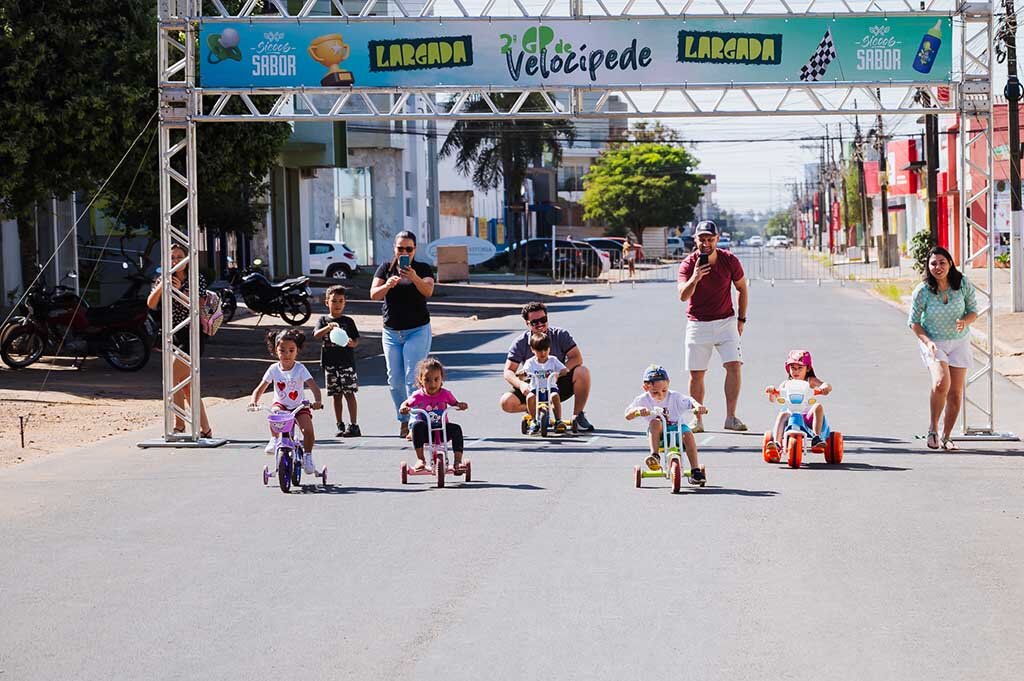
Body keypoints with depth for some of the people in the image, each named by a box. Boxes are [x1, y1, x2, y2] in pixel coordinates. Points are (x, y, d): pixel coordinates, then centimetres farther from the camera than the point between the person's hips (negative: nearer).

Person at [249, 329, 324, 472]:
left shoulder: (300, 369, -10)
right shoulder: (274, 369, -5)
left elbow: (314, 387, -21)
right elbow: (260, 389, -4)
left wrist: (317, 401, -41)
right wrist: (253, 401, -25)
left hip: (299, 406, -1)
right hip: (280, 404, 1)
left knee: (308, 430, -24)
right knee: (275, 412, -35)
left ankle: (307, 456, 0)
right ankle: (274, 440, -12)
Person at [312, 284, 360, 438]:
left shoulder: (348, 321, 5)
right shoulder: (323, 320, 7)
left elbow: (356, 340, 5)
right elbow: (316, 336, -10)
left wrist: (351, 343, -19)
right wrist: (328, 327, -28)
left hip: (346, 362, -2)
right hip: (330, 363, 2)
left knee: (349, 393, -6)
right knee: (336, 395, 8)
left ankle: (354, 425, -6)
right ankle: (340, 425, 14)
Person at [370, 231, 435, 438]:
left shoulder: (423, 269, -2)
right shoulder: (386, 268, 4)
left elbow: (428, 291, -21)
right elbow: (374, 295, -7)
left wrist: (415, 278, -41)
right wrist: (388, 285, -29)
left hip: (417, 330, -3)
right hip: (391, 332, 3)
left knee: (413, 378, -13)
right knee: (394, 380, 6)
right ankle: (403, 420, 20)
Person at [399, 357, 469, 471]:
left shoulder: (445, 394, -1)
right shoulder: (418, 396, -4)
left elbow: (454, 403, 14)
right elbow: (407, 403, 11)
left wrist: (460, 405, -10)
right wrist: (403, 408, -14)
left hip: (442, 429, 1)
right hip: (425, 432, -1)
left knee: (456, 428, -28)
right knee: (417, 424, -33)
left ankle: (458, 461, -21)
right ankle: (420, 459, -27)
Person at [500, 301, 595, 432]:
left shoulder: (560, 335, -6)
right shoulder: (521, 343, -6)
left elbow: (577, 358, -15)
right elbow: (508, 371, -8)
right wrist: (521, 384, -31)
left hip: (560, 386, 0)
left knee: (582, 372, -29)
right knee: (507, 402, -26)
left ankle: (577, 416, -12)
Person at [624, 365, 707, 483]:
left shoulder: (675, 397, -5)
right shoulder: (643, 400, -6)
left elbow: (690, 402, -10)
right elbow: (628, 416, -12)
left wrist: (698, 406, -35)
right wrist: (637, 410, -34)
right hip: (659, 435, 0)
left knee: (687, 433, -30)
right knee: (655, 422, -32)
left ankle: (695, 470, -27)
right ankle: (655, 456, -36)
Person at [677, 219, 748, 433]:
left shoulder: (730, 261, -6)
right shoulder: (688, 264, -11)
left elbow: (741, 288, 10)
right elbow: (683, 296, -24)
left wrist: (741, 319, 10)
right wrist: (694, 279, -42)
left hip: (726, 321, 1)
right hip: (697, 324, -1)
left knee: (734, 365, -13)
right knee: (696, 374, 1)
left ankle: (731, 417, -11)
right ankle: (697, 420, 11)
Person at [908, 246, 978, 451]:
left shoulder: (963, 285, -11)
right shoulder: (922, 291, -15)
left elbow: (973, 311, 1)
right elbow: (913, 322, -6)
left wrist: (965, 321, -22)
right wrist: (927, 341, -21)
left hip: (959, 341, 3)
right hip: (933, 342, -3)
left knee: (956, 393, 2)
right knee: (941, 383, -26)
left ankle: (947, 436, 19)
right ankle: (932, 429, -6)